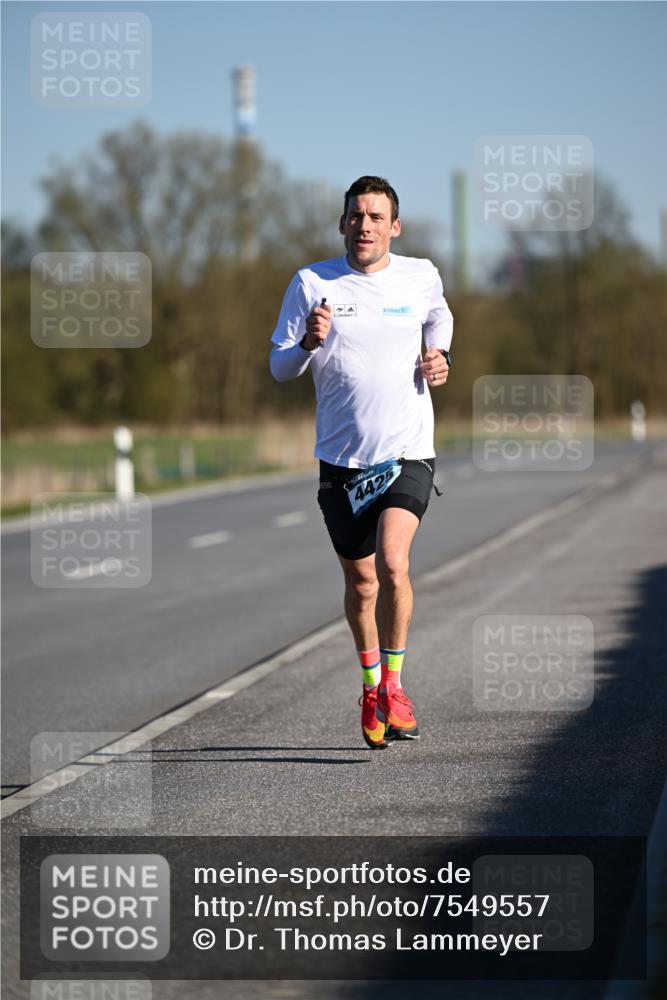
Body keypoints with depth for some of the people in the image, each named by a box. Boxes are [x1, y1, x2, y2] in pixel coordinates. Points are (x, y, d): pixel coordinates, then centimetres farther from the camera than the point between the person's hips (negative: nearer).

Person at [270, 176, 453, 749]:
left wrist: (439, 356, 7)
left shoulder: (421, 277, 3)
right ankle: (371, 686, 34)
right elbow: (280, 369, 2)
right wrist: (309, 342, -19)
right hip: (342, 459, 1)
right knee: (360, 583, 10)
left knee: (392, 563, -22)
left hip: (408, 452, -1)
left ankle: (393, 686, -6)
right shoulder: (312, 283, -1)